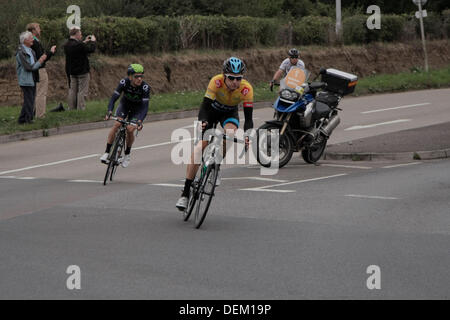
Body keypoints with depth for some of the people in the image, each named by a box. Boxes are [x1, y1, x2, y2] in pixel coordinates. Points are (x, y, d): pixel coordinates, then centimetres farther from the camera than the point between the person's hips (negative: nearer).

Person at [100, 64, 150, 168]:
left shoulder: (145, 87, -33)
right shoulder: (124, 82, -29)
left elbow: (145, 106, -35)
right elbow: (114, 97, -30)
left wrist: (140, 121, -49)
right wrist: (109, 112, -47)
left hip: (138, 107, -1)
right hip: (125, 103, 1)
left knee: (130, 130, -18)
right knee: (117, 124, -21)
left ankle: (127, 154, 9)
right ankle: (107, 152, -14)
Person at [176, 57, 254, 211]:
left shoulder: (246, 89, -30)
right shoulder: (216, 81, -33)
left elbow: (248, 117, -29)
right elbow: (205, 106, -36)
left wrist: (247, 135, -47)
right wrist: (202, 122, -56)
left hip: (230, 113, 1)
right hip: (212, 110, -1)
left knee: (230, 133, -32)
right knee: (200, 146, -17)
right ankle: (185, 193, -12)